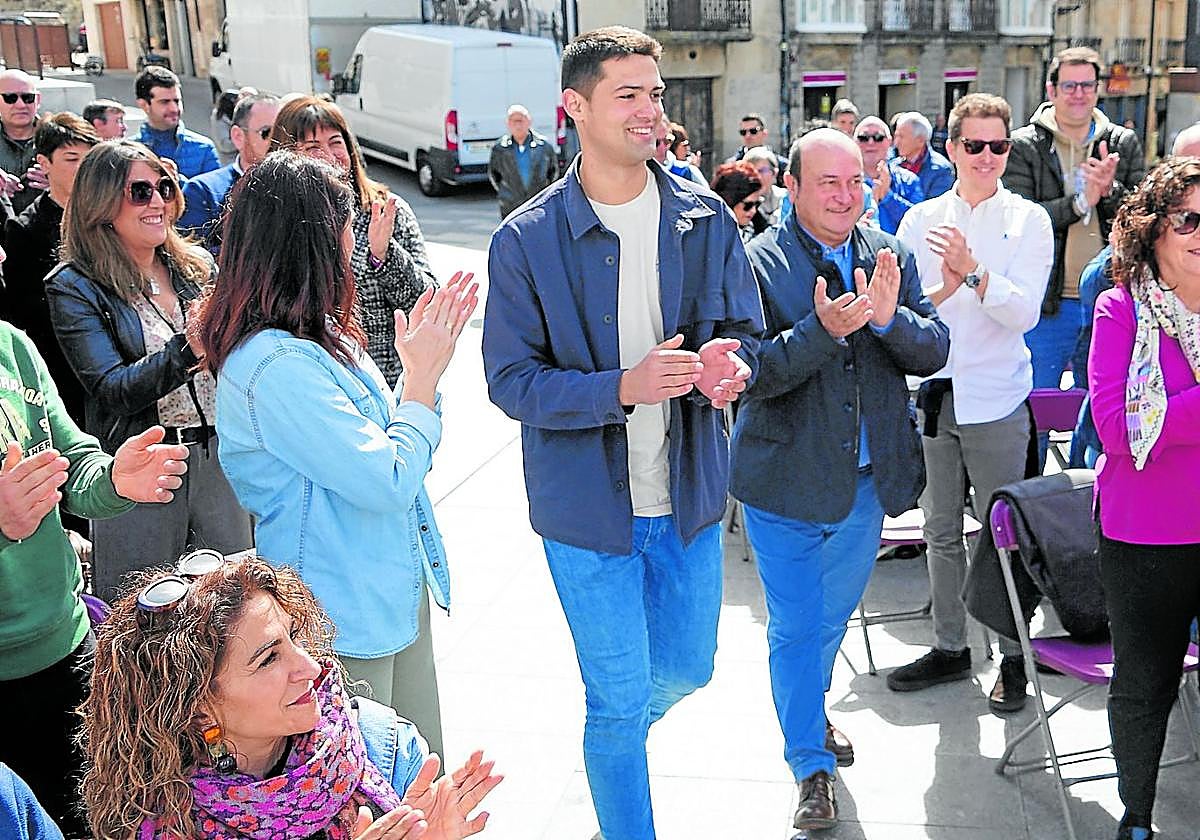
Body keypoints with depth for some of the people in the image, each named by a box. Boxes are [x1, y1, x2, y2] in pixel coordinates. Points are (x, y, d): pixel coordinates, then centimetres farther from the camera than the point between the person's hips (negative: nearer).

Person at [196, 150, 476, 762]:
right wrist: (424, 373, -11)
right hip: (347, 620, -9)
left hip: (400, 593, 9)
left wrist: (424, 360, 5)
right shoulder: (275, 365, -24)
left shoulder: (319, 337, 5)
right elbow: (388, 482, -24)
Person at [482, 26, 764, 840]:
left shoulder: (704, 218, -1)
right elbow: (511, 381, -12)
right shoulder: (526, 240, -11)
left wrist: (729, 362, -20)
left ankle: (613, 735, 53)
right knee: (620, 702, 7)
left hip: (688, 493, 4)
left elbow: (743, 331, 6)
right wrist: (623, 388, -28)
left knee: (686, 668, 20)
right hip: (588, 502, -4)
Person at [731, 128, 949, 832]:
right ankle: (812, 764, 25)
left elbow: (935, 350, -3)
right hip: (787, 483, -4)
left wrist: (890, 318, -22)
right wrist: (823, 329, -33)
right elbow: (751, 373, -20)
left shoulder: (891, 256, 2)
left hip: (867, 481, 5)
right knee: (796, 629, 7)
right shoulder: (756, 264, -13)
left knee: (832, 618, 22)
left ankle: (812, 714, 48)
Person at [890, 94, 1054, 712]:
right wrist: (942, 290, -17)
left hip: (996, 400, -3)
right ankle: (949, 647, 27)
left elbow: (1024, 312, -10)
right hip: (931, 394, 3)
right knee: (941, 531, 13)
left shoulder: (1028, 219, 0)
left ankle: (1015, 658, 19)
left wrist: (973, 272, -24)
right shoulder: (921, 219, 7)